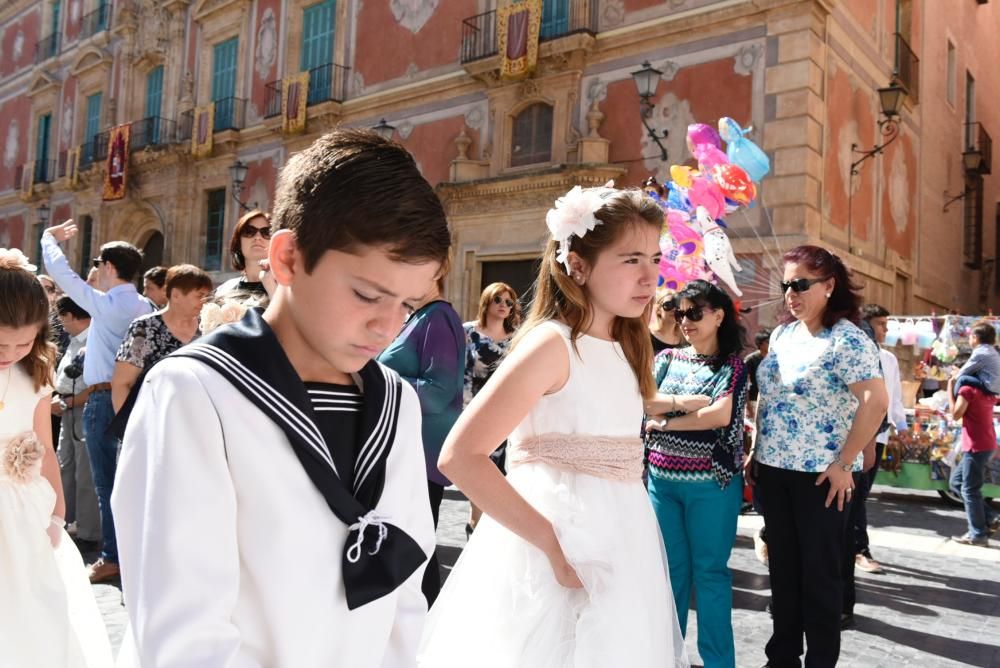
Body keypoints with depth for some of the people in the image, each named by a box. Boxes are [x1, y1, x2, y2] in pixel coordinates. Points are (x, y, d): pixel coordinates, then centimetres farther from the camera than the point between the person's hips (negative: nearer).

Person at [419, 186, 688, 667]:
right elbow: (460, 456, -23)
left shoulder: (623, 349, 9)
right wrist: (550, 541, -23)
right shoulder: (552, 342, -16)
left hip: (616, 551, 8)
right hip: (559, 554, -8)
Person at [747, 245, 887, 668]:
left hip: (820, 476, -7)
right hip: (772, 470, 7)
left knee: (819, 573, 7)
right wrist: (756, 451, 11)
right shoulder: (782, 334, 9)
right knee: (782, 568, 16)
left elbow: (876, 401, -21)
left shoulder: (847, 339, -13)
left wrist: (844, 464, -20)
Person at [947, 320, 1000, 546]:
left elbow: (955, 414, -20)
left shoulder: (967, 387, -16)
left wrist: (950, 387, -13)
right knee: (956, 481, 17)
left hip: (977, 445, -9)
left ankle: (978, 534, 7)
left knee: (969, 489, 0)